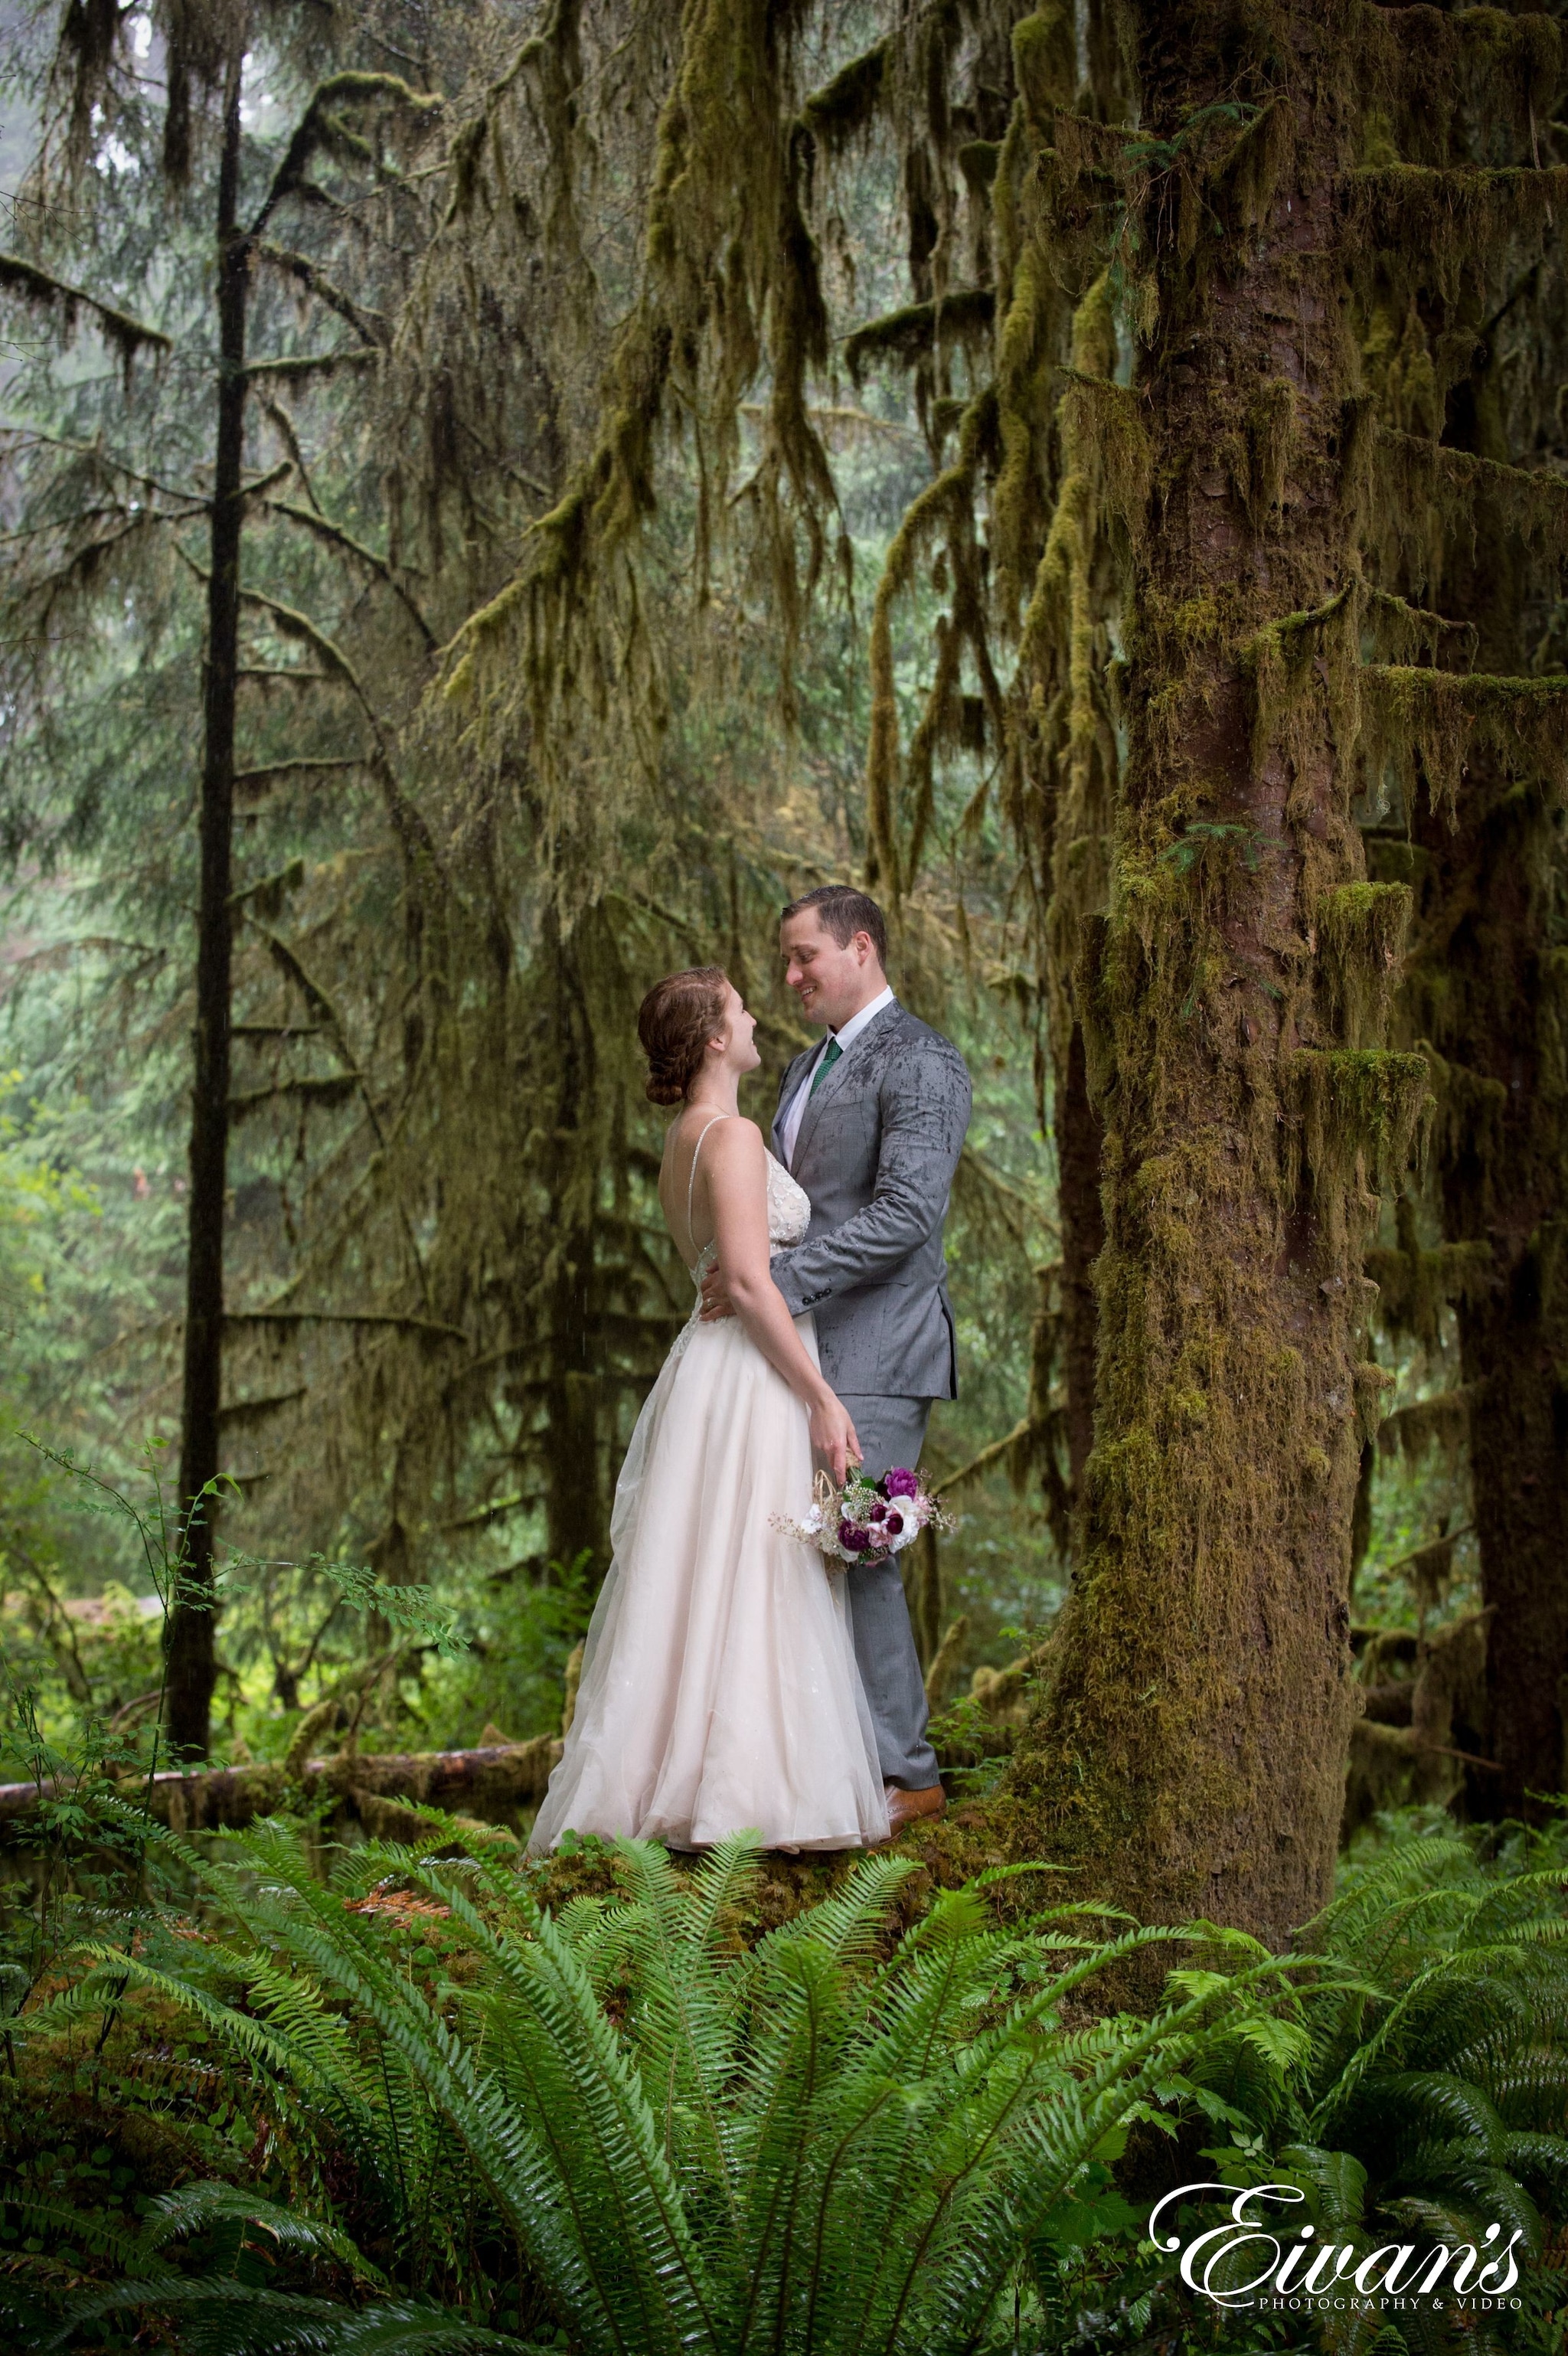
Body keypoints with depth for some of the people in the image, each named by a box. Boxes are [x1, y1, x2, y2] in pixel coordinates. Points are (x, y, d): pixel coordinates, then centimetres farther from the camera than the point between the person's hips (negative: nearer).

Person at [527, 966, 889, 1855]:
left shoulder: (686, 1139, 15)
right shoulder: (733, 1134, -15)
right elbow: (749, 1281, -21)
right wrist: (822, 1398, -20)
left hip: (713, 1364, 10)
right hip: (753, 1380, -10)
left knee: (704, 1583, 11)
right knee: (751, 1587, -7)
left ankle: (669, 1775, 15)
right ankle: (737, 1791, -5)